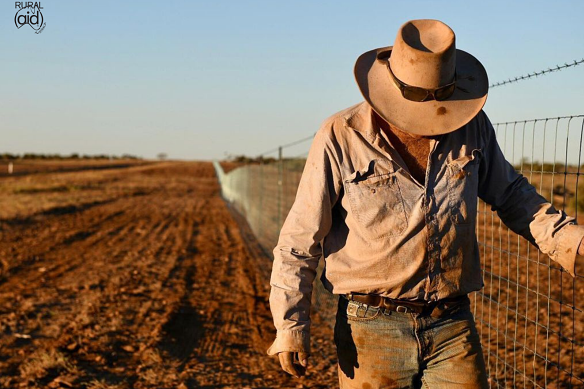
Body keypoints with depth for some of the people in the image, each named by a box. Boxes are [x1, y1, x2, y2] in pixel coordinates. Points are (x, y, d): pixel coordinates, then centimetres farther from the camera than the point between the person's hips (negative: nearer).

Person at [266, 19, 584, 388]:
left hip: (453, 327, 3)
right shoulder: (341, 138, -9)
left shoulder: (472, 127, 2)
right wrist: (290, 323, -9)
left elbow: (509, 192, 19)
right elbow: (300, 239, -6)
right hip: (372, 328, -2)